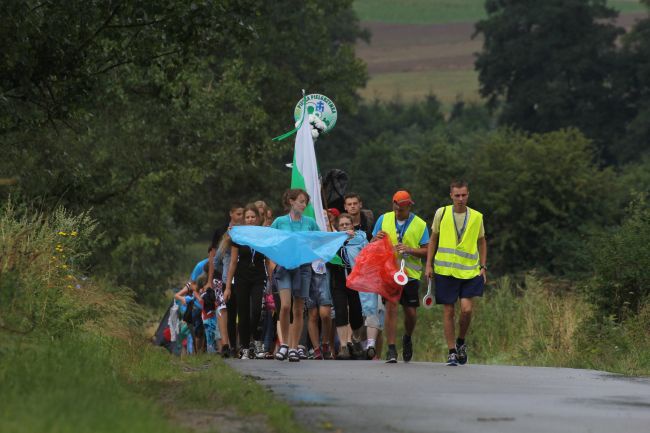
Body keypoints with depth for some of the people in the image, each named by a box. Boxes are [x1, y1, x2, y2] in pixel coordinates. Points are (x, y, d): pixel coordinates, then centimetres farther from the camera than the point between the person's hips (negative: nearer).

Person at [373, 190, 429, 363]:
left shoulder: (420, 225, 1)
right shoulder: (384, 219, 5)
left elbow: (426, 251, 0)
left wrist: (410, 250, -18)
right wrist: (376, 239, -14)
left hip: (410, 274, 1)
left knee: (411, 312, 4)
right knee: (390, 307, -13)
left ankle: (407, 338, 35)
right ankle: (391, 349, -11)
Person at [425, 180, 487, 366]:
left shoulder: (476, 217, 5)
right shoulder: (442, 213, 2)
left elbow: (481, 242, 16)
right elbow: (433, 239, 11)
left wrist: (483, 267, 8)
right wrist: (429, 264, 6)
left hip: (469, 271, 0)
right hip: (445, 270, 0)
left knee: (466, 309, -12)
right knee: (448, 311, 0)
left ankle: (461, 343, 13)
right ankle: (452, 352, 10)